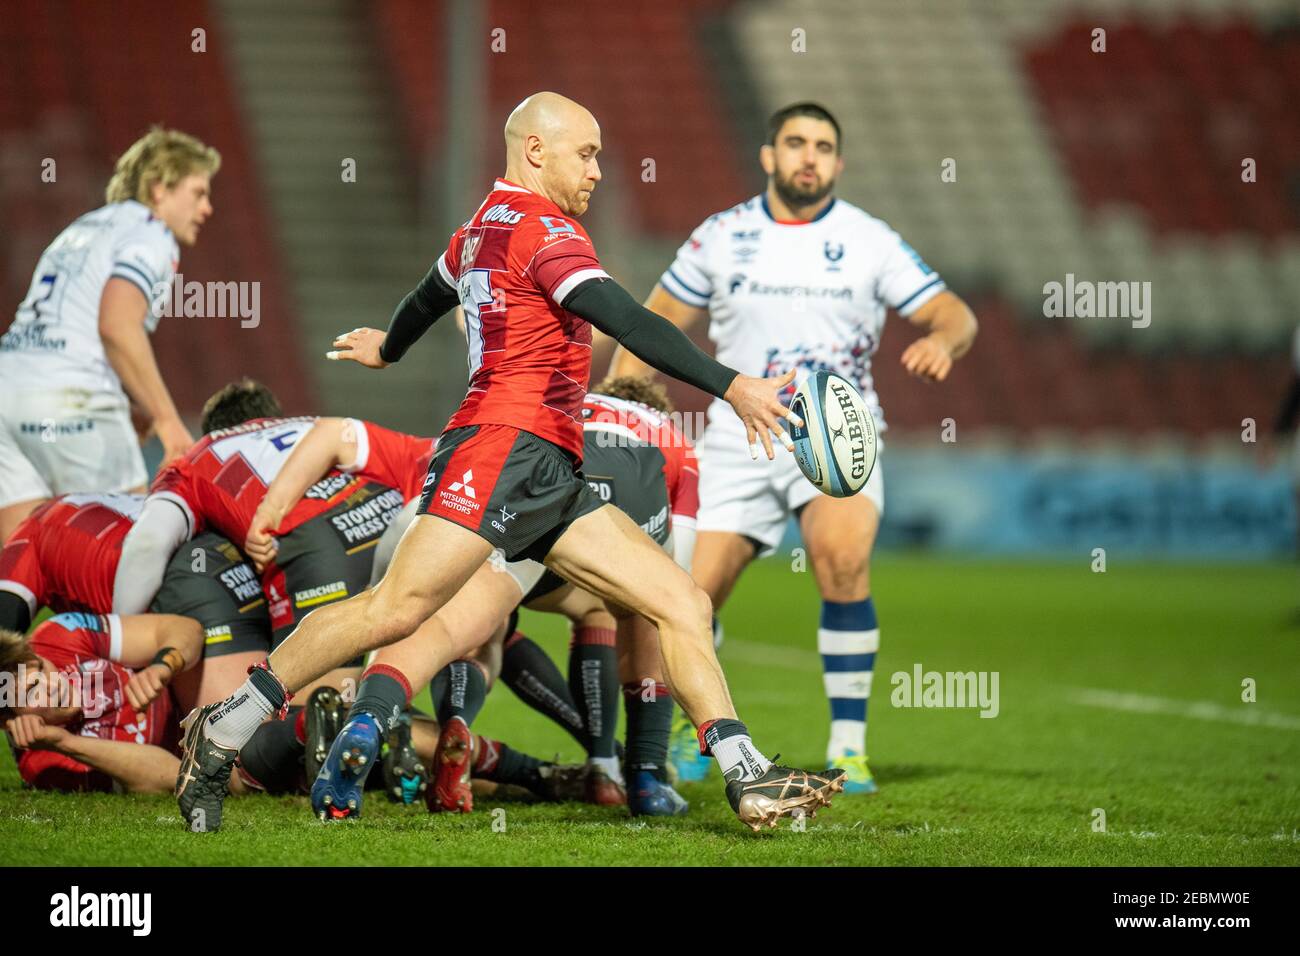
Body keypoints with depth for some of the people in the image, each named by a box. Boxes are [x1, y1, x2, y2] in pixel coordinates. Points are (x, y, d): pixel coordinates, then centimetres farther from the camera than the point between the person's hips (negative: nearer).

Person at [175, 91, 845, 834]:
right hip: (507, 445, -10)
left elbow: (431, 294, 42)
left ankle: (750, 781, -7)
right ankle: (224, 731, -8)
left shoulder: (486, 226, 23)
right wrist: (730, 385, -26)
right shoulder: (540, 226, -7)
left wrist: (387, 349, 63)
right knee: (399, 609, -17)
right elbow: (625, 321, -20)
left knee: (683, 604, 1)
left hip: (551, 480, 10)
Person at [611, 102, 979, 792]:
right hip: (740, 439, 2)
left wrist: (942, 339, -22)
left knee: (843, 560, -29)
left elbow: (952, 313, 2)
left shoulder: (870, 241, 2)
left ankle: (849, 746, -18)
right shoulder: (720, 237, 5)